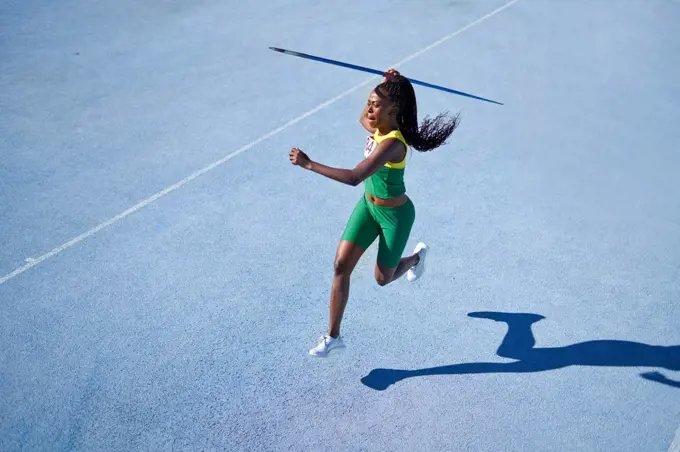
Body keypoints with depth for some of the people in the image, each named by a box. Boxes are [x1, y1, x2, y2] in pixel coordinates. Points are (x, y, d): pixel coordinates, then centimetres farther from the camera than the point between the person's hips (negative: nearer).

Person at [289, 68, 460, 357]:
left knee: (383, 279, 13)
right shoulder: (377, 125, -8)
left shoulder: (392, 144, -34)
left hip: (394, 215, -7)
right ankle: (333, 336, 12)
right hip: (368, 206, 7)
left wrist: (308, 164, -43)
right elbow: (363, 119, 18)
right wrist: (387, 84, 3)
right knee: (341, 265, -1)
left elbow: (354, 177, -45)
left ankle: (417, 256, 48)